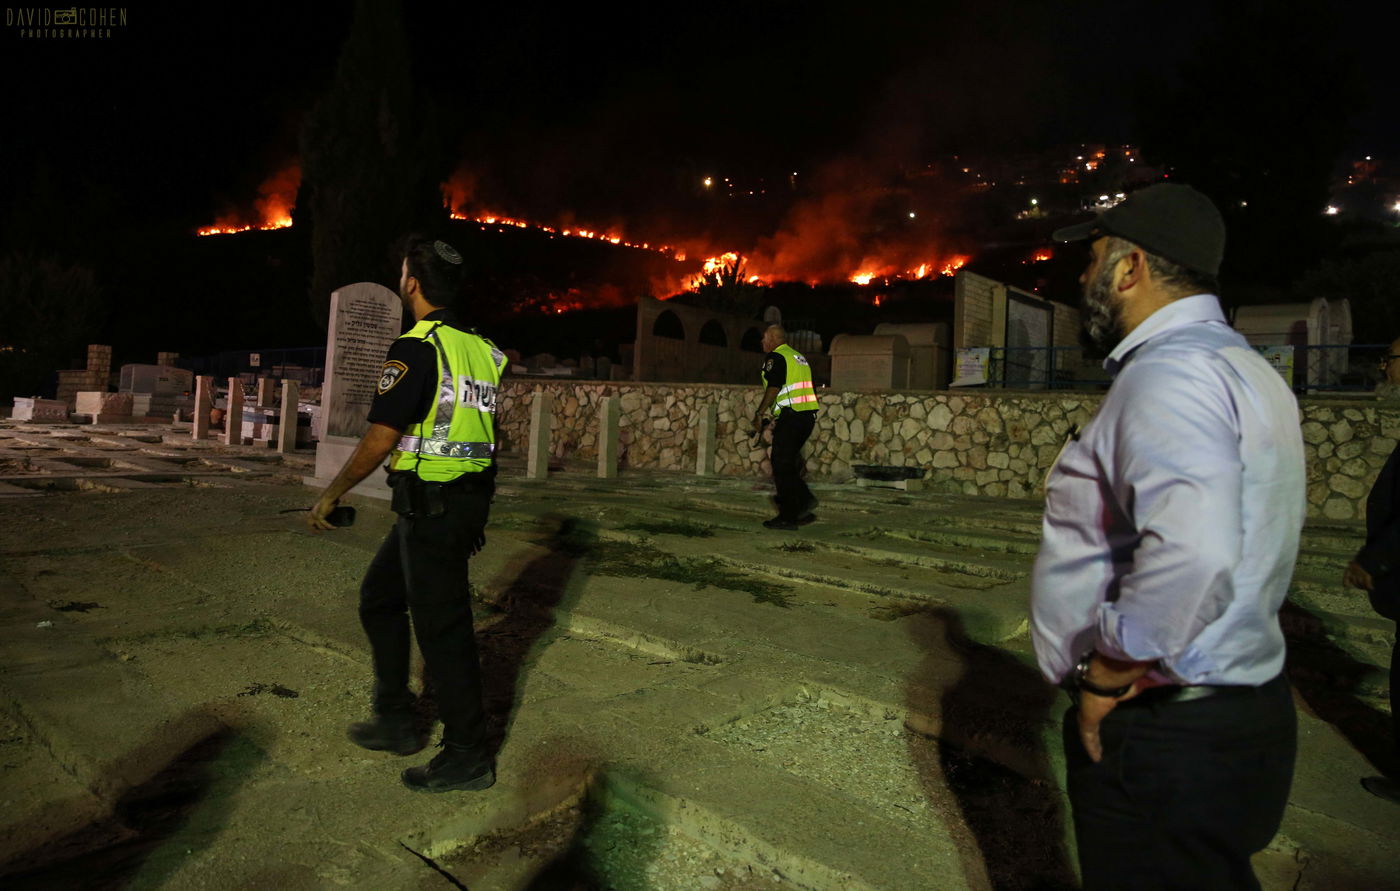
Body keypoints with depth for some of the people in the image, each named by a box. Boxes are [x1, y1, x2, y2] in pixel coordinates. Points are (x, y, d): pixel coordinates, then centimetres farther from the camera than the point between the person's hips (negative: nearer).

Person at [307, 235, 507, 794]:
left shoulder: (416, 349, -15)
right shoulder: (482, 348, 11)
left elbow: (380, 440, -15)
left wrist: (332, 494, -2)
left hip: (430, 506, -9)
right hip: (469, 499, 9)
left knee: (441, 626, 1)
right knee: (380, 597, 22)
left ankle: (468, 756, 14)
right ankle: (395, 721, 31)